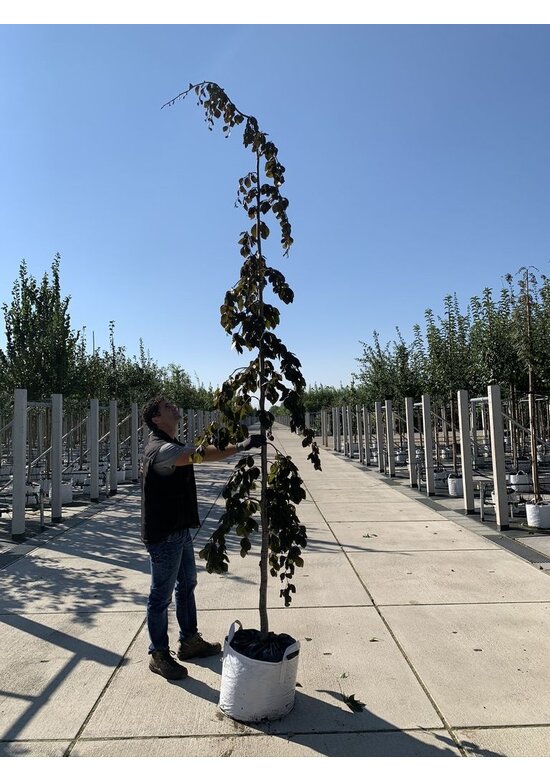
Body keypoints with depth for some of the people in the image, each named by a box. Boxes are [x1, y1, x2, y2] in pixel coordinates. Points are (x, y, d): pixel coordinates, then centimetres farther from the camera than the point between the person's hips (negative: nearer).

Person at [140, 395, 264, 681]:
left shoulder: (171, 445, 11)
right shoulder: (161, 449, -25)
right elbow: (201, 454, -37)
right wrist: (241, 445, -40)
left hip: (179, 529, 11)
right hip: (163, 535, -11)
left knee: (187, 584, 21)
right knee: (161, 595, 5)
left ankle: (190, 641, 37)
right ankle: (159, 655, 21)